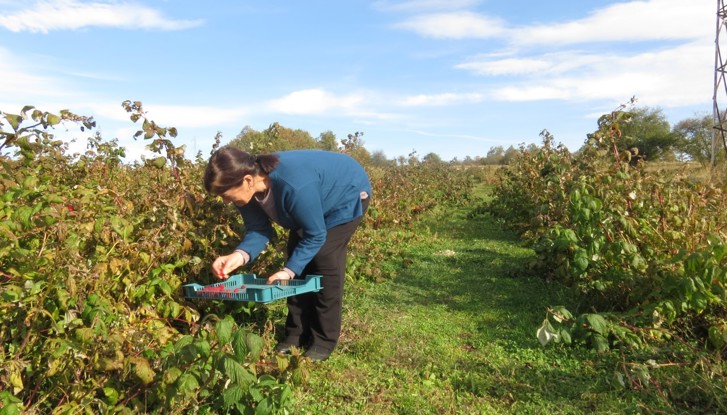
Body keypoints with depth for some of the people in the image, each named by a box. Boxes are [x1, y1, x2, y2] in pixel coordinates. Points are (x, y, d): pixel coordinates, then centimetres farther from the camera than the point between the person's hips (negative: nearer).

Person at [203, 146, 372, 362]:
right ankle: (297, 335, 12)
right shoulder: (250, 188, -21)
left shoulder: (294, 186, -44)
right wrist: (240, 255, -33)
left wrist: (289, 270, -34)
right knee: (299, 261, 0)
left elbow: (315, 235, -31)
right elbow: (259, 229, -14)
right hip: (318, 200, 8)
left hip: (348, 194, -7)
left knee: (323, 259, -16)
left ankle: (324, 341, -2)